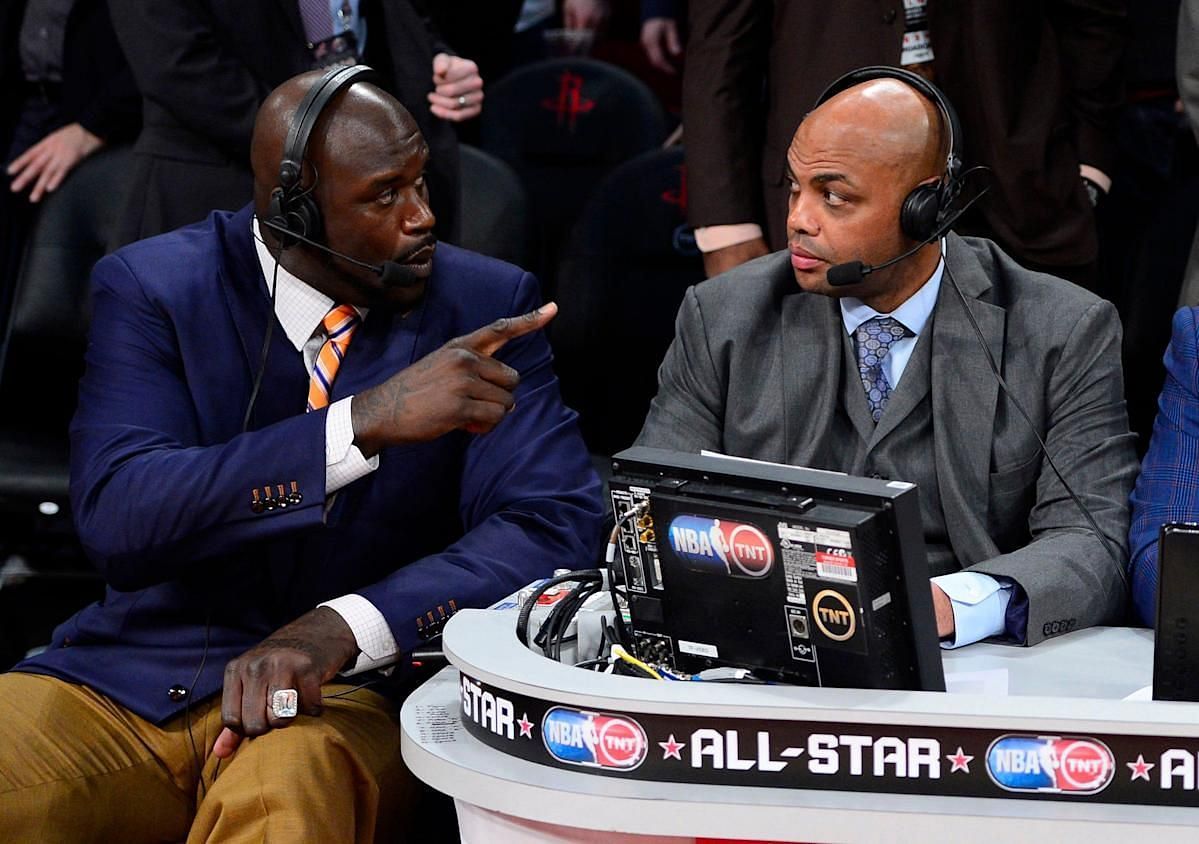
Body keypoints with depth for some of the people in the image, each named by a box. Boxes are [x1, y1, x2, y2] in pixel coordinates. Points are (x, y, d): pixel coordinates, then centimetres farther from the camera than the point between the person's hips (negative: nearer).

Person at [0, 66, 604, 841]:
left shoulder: (486, 306, 1)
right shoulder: (153, 288, -2)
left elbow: (556, 524, -9)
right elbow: (116, 521, -17)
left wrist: (343, 629, -25)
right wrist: (368, 422, -28)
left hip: (350, 689, -2)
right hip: (130, 680, 2)